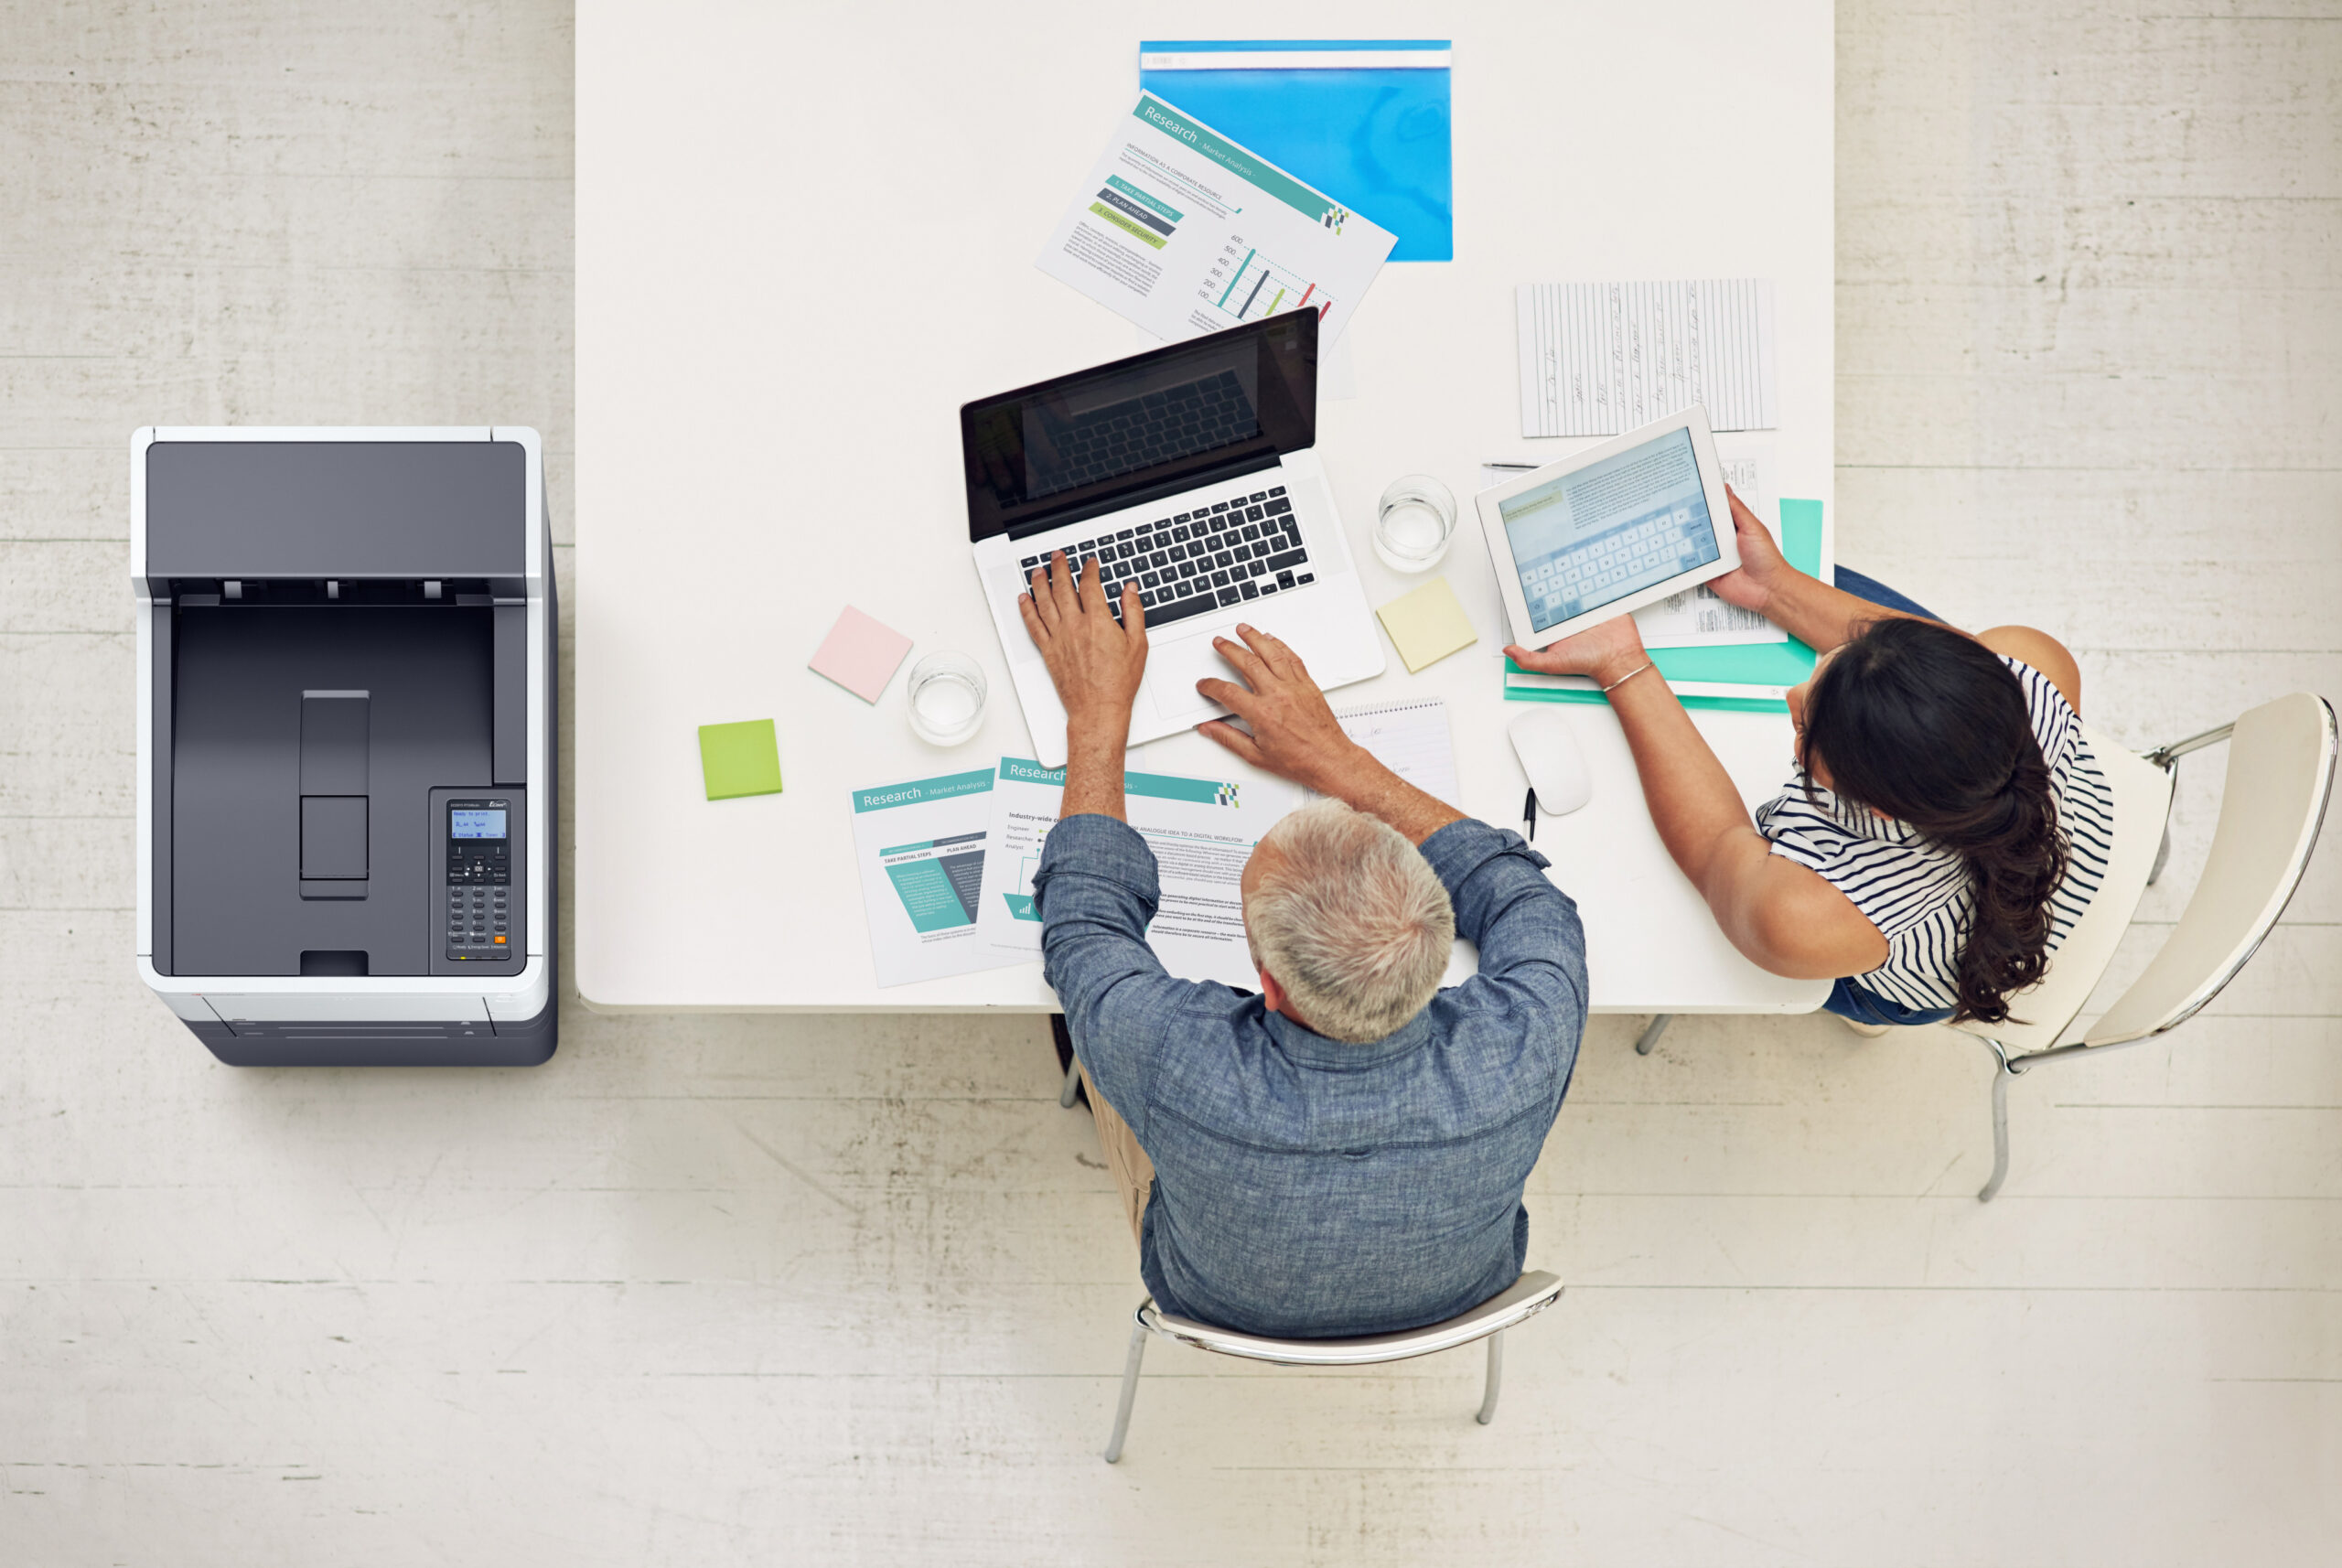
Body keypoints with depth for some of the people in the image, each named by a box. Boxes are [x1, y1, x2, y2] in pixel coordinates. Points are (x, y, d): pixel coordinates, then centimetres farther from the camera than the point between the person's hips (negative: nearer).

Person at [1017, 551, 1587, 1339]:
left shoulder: (1180, 1071, -47)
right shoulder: (1520, 1056, -41)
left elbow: (1086, 919, -24)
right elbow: (1524, 898, -17)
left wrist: (1099, 713, -14)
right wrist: (1335, 755, -14)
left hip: (1223, 1309, -1)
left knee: (1092, 974, 15)